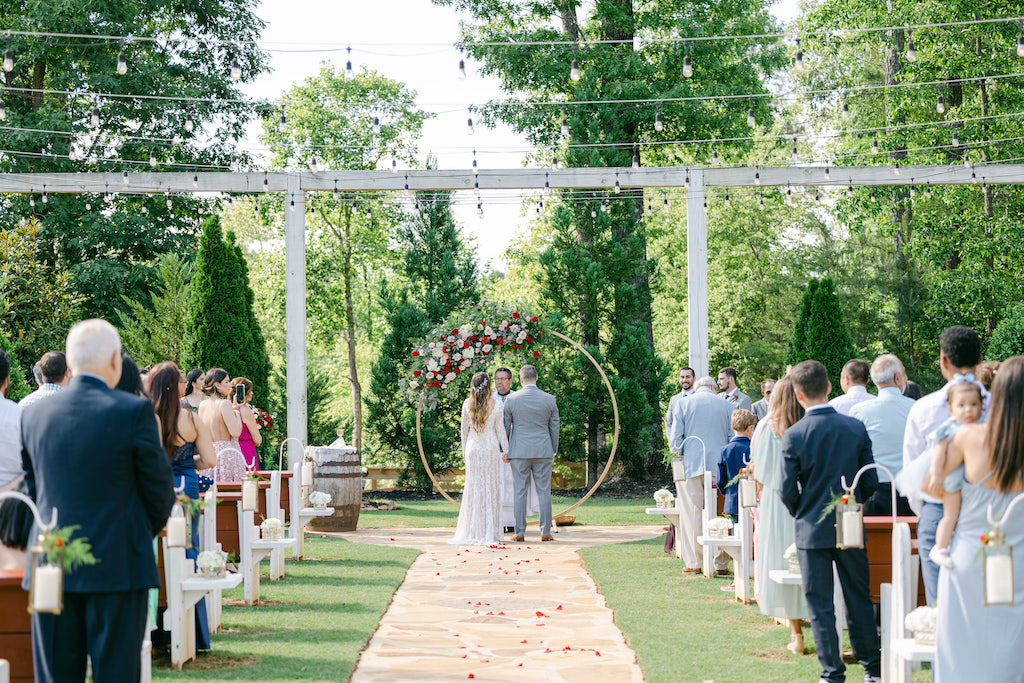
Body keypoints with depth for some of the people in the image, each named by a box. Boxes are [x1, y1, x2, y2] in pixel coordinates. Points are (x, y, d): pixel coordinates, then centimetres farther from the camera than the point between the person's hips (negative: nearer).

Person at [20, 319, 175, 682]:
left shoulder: (34, 413, 3)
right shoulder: (135, 411, -10)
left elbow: (33, 485, 12)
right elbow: (158, 485, -3)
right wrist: (150, 528, 16)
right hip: (118, 565, -4)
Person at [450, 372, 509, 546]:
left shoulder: (467, 404, -3)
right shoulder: (496, 405, -8)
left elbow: (464, 428, 5)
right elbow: (500, 430, -4)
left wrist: (464, 450, 16)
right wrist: (506, 451, 6)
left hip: (473, 448, 2)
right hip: (491, 448, -2)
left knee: (473, 488, 7)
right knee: (491, 488, 4)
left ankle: (472, 532, 8)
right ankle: (491, 532, 5)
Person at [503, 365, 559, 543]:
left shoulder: (512, 399, -3)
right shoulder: (550, 399, 1)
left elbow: (505, 426, 3)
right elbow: (554, 428, 6)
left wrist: (504, 450, 12)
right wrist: (553, 451, 16)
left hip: (519, 451, -1)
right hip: (543, 451, 1)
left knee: (519, 492, 3)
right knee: (544, 491, 4)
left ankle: (520, 533, 3)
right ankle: (545, 532, 4)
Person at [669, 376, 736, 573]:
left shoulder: (683, 404, 3)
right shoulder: (728, 406, 7)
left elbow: (675, 439, 1)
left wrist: (678, 454, 15)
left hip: (691, 466, -1)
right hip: (719, 467, 1)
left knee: (691, 514, 2)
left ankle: (693, 562, 1)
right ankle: (721, 563, 7)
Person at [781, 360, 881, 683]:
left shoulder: (794, 435, -13)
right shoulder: (856, 427, -4)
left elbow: (788, 491, -10)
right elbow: (871, 482, -1)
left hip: (812, 531, -3)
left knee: (820, 605, 6)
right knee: (859, 598, 14)